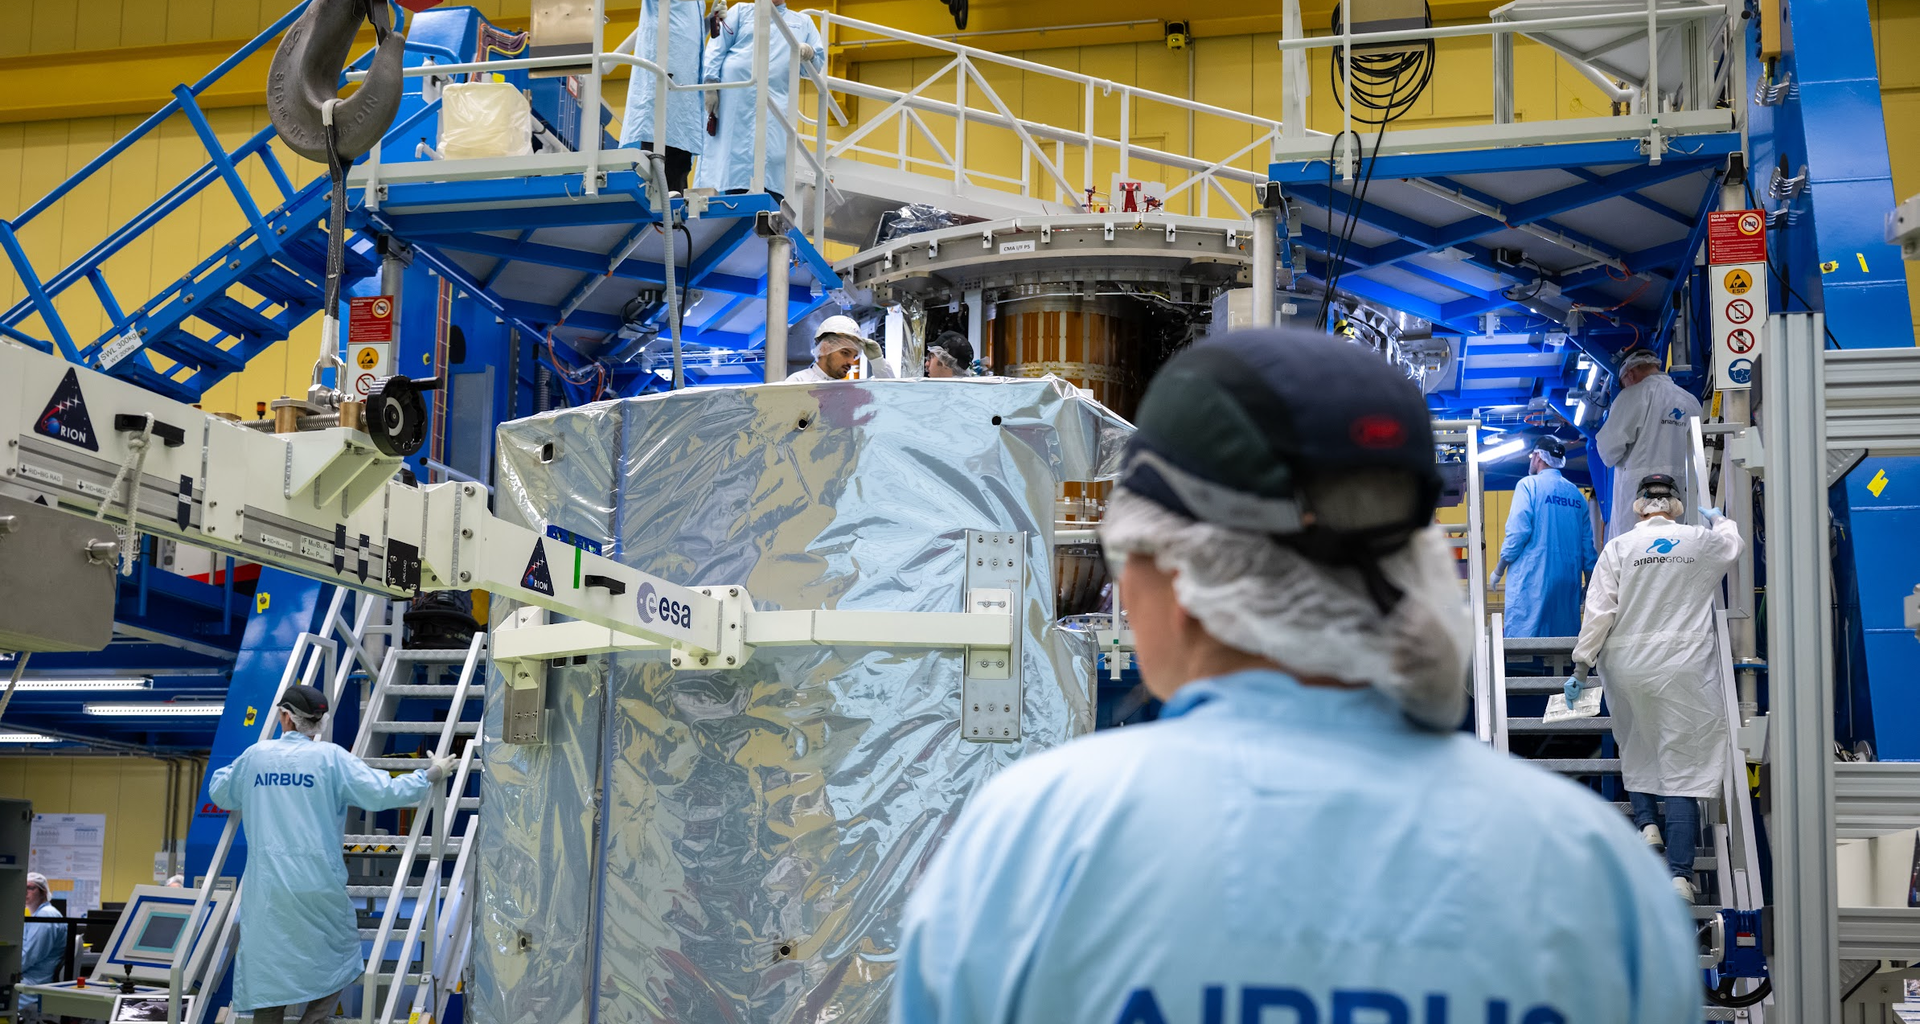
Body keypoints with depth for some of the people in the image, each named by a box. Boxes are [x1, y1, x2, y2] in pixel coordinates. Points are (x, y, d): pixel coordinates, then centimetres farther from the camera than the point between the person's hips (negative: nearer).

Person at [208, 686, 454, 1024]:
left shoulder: (255, 756, 4)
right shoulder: (330, 757, -5)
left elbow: (218, 792, 22)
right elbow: (381, 793, -10)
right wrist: (431, 775, 2)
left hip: (266, 885, 2)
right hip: (318, 885, -2)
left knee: (267, 974, 6)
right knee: (339, 956, 15)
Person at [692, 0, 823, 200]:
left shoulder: (803, 23, 20)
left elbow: (816, 67, 16)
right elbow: (717, 48, 6)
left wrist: (809, 55, -9)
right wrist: (710, 86, -7)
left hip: (775, 102, 1)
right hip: (733, 96, -1)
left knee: (772, 160, -11)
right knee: (727, 156, -5)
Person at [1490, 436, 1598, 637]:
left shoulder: (1529, 485, -3)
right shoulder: (1577, 495, 11)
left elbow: (1517, 532, -11)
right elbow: (1588, 545, 11)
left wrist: (1498, 570, 0)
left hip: (1531, 582, -5)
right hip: (1568, 582, 5)